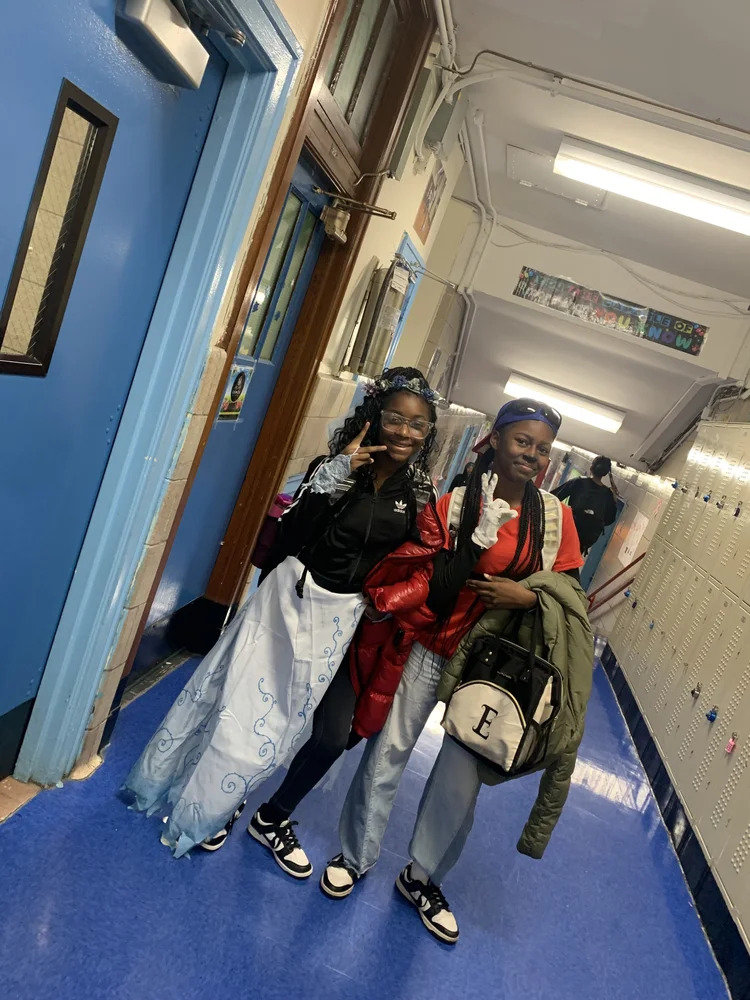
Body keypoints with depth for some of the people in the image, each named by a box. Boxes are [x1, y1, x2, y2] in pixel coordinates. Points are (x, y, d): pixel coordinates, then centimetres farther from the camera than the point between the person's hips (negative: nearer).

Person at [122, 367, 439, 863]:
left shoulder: (417, 494, 1)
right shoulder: (337, 467, -9)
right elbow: (290, 538, -20)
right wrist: (332, 474, -27)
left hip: (344, 618, 3)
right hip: (292, 600, -3)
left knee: (335, 734, 4)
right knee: (249, 707, 8)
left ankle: (273, 819, 32)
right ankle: (213, 805, 37)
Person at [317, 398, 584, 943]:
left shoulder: (555, 516, -5)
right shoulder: (454, 504, -11)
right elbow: (426, 580, -15)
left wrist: (528, 597, -18)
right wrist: (479, 538, -29)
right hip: (435, 647, -2)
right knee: (389, 752, 6)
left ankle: (421, 878, 36)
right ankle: (355, 857, 32)